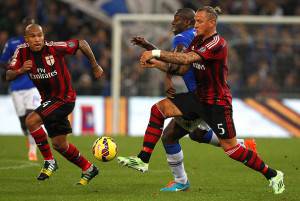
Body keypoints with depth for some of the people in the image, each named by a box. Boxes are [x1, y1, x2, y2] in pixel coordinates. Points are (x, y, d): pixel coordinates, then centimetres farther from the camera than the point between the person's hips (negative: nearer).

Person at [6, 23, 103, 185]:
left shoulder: (54, 48, -21)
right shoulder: (22, 52, -7)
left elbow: (81, 43, -10)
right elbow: (8, 76, -10)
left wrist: (95, 66, -1)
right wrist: (20, 70, -31)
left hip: (65, 97, -7)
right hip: (48, 99, 7)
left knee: (31, 121, -26)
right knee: (59, 144, 14)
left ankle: (49, 161, -13)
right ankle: (88, 169, 34)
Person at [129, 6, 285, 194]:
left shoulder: (218, 43, -22)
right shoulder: (197, 40, 6)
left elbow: (187, 59, -32)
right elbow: (183, 69, 5)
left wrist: (156, 53, -32)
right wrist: (158, 64, -10)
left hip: (218, 103, -8)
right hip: (199, 97, 8)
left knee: (231, 148, -3)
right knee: (159, 109, -5)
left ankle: (273, 175, 13)